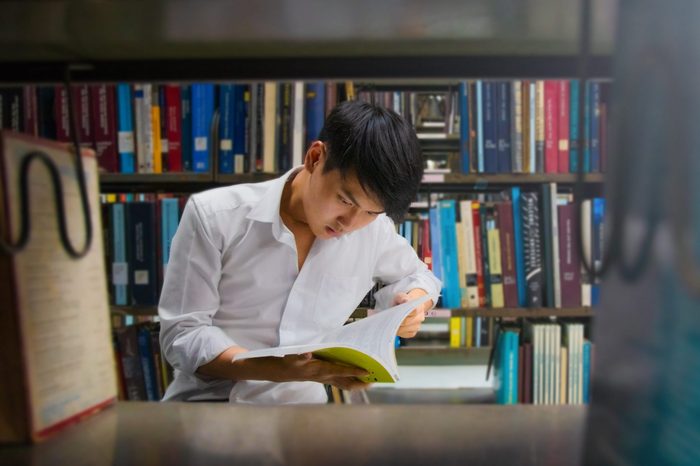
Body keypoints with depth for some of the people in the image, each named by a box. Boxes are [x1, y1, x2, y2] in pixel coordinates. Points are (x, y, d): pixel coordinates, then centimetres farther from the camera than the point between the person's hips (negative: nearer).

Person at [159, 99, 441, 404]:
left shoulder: (375, 229, -2)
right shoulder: (214, 216, -11)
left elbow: (416, 275, 18)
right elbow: (182, 335, -11)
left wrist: (414, 304, -5)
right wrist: (282, 369, -26)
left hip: (301, 405, 2)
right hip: (206, 400, -2)